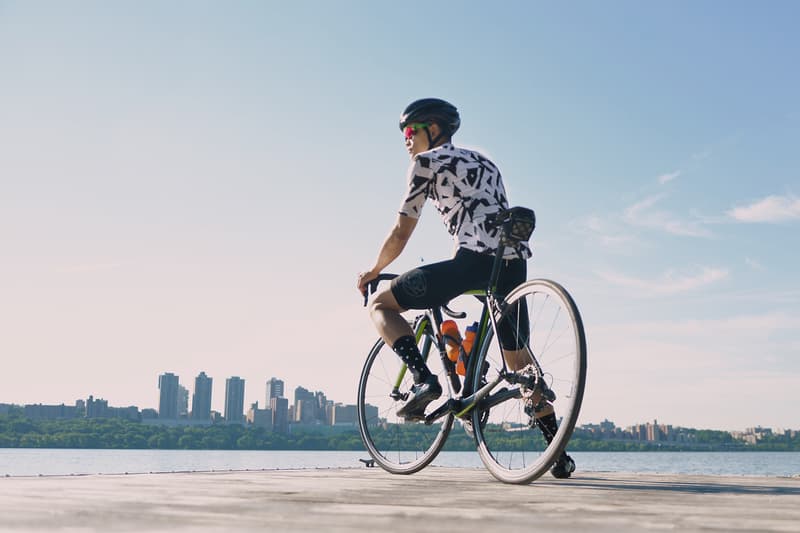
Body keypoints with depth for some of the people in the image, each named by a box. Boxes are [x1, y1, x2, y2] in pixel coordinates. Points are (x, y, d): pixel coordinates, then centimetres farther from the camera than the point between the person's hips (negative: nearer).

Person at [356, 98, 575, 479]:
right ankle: (559, 454, 18)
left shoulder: (426, 161, 10)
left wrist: (373, 271, 25)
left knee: (381, 305, 7)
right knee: (518, 361, 20)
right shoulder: (482, 161, 32)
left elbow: (401, 233, 10)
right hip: (515, 260, 7)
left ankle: (423, 380, -14)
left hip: (475, 259, -7)